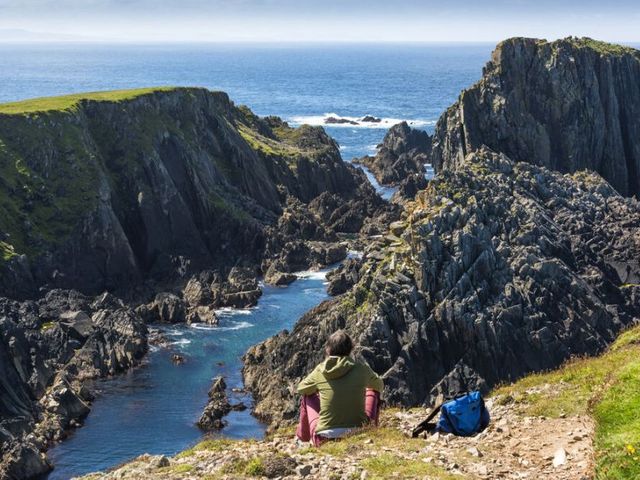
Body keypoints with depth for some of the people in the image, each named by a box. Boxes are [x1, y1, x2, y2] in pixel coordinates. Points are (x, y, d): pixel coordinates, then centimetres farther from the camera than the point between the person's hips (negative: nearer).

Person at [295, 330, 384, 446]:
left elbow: (301, 388, 18)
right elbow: (379, 386, 19)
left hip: (324, 439, 0)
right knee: (372, 390, 22)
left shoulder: (320, 371, -3)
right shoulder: (361, 369, -4)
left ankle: (304, 436, 39)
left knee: (308, 395, 25)